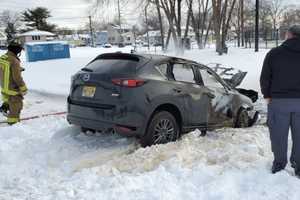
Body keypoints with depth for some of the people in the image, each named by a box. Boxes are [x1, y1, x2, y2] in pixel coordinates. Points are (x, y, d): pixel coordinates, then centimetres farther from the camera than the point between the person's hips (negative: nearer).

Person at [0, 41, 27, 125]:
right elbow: (17, 78, -23)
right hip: (13, 89, -7)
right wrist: (23, 88, -11)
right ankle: (13, 122, 21)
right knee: (16, 106, 9)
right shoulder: (14, 61, -26)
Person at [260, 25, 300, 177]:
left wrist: (267, 96, 9)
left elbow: (264, 78, -2)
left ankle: (279, 163, 19)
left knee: (279, 134, 9)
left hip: (278, 100, -2)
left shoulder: (274, 53, -5)